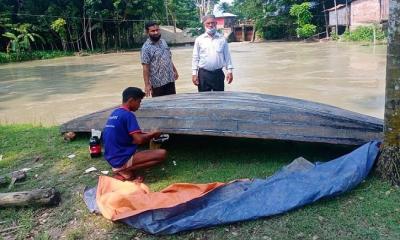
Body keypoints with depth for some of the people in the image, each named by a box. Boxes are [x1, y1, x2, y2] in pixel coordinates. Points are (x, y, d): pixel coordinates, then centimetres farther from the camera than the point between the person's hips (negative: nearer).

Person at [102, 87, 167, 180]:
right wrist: (153, 134, -3)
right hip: (122, 159, -9)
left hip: (112, 158, 9)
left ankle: (121, 167, 9)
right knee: (162, 154, -12)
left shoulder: (114, 113, 11)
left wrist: (148, 134, 15)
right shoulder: (128, 115, -15)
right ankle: (124, 170, -9)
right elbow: (139, 140, -21)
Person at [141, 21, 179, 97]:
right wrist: (147, 84, -20)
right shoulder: (146, 47, -14)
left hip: (170, 79, 7)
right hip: (157, 83, -7)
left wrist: (174, 70, 22)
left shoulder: (163, 41, 8)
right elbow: (145, 67, -17)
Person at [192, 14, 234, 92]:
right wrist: (194, 73, -2)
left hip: (218, 73, 1)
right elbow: (195, 58, 3)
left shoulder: (222, 39, 5)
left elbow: (227, 56, 6)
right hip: (203, 74, 0)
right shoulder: (199, 39, 4)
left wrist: (229, 71, 1)